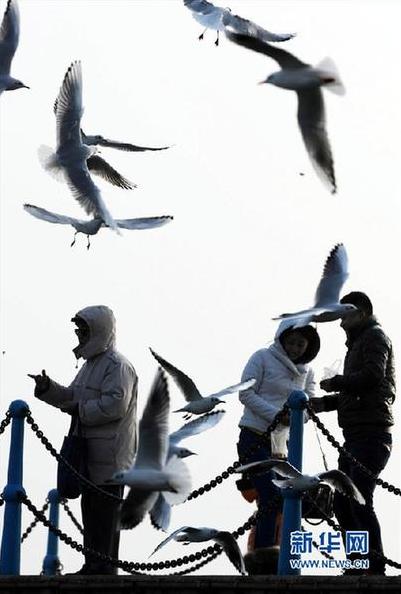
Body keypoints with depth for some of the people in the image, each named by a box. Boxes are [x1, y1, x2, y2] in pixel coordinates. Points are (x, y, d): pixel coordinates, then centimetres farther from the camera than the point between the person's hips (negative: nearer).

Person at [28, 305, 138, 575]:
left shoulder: (117, 366, -13)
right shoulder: (90, 364, 19)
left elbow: (114, 405, -23)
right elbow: (71, 398, 24)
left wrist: (80, 410, -14)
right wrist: (48, 388, 7)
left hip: (110, 456, -10)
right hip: (90, 452, 10)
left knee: (105, 512, -8)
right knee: (91, 510, 13)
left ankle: (104, 567, -6)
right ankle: (92, 565, 20)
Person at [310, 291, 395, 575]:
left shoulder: (375, 337, -3)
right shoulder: (358, 343, 26)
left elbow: (372, 375, -20)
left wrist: (334, 383, -10)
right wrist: (325, 402, 13)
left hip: (371, 434, -10)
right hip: (356, 436, 10)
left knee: (360, 501, -16)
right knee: (342, 502, 10)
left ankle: (376, 569, -17)